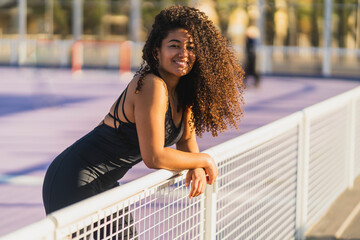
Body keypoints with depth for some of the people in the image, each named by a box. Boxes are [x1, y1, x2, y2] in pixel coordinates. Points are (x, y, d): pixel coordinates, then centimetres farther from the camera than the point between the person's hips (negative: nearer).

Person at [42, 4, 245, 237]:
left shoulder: (183, 91, 5)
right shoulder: (152, 87, -23)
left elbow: (185, 140, 17)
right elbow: (154, 157, -25)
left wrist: (197, 169, -5)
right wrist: (204, 161, -10)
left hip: (104, 183, 10)